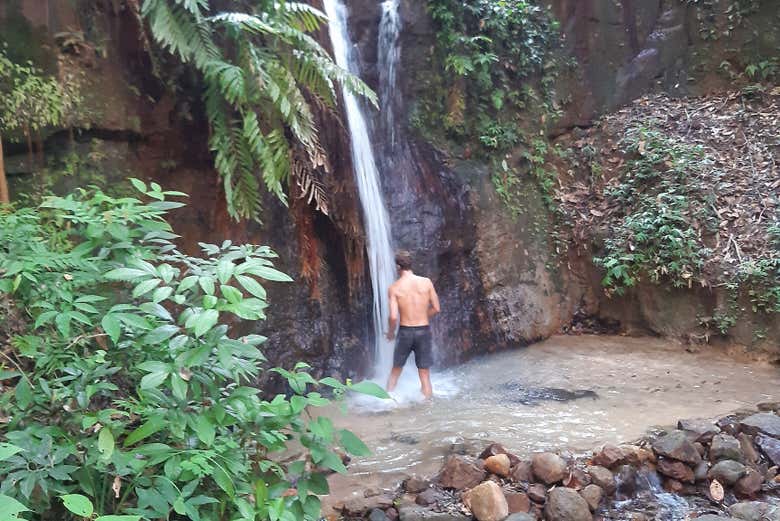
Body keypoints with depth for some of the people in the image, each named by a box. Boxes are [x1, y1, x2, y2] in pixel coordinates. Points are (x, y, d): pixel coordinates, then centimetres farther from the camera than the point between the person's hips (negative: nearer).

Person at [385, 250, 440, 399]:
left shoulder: (394, 288, -8)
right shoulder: (426, 282, -4)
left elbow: (393, 316, -13)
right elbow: (436, 308, 1)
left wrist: (391, 332, 6)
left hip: (405, 331, 0)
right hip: (424, 331, 1)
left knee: (395, 371, 18)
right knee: (425, 375, 9)